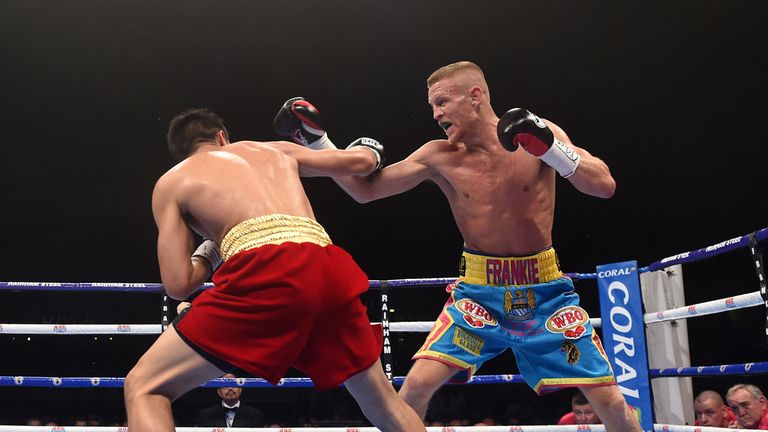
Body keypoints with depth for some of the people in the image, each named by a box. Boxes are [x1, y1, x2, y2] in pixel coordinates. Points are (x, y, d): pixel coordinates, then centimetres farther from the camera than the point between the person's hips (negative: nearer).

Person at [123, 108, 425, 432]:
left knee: (142, 388, 9)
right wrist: (368, 148, 61)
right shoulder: (274, 149, 33)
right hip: (330, 270, 5)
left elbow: (179, 284, 13)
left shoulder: (170, 182, 23)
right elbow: (362, 162, 38)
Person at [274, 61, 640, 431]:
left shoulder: (539, 132, -7)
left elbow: (605, 186, -13)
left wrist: (550, 148, -27)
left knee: (609, 399, -1)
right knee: (417, 384, -14)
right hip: (479, 290, 1)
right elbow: (365, 190, 1)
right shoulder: (439, 157, -4)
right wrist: (317, 140, -7)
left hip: (543, 287, 0)